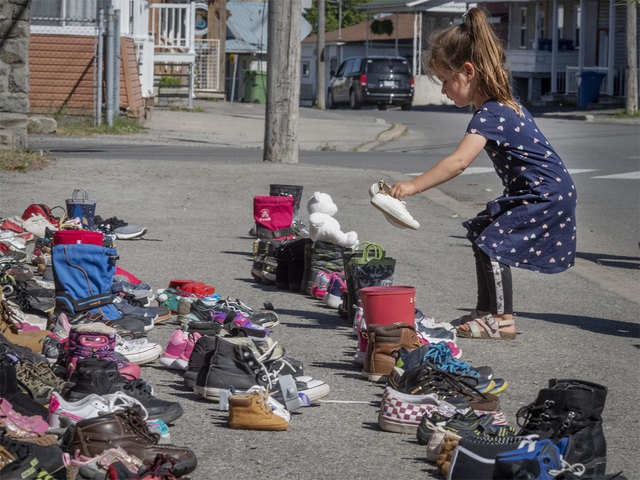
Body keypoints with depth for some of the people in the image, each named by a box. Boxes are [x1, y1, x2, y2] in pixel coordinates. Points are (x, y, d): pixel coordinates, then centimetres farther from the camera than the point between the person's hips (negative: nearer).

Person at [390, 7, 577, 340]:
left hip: (546, 194, -11)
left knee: (491, 240, -12)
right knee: (482, 232, 13)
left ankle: (502, 320, -4)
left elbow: (459, 161, -37)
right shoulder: (502, 104, 8)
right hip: (545, 190, 11)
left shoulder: (490, 114, -24)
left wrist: (412, 186, -39)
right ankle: (487, 311, 24)